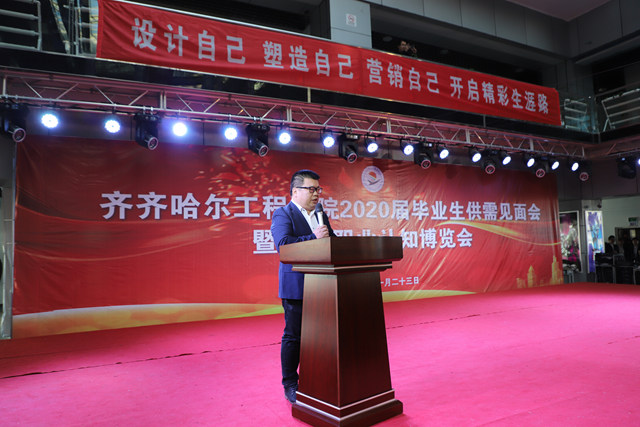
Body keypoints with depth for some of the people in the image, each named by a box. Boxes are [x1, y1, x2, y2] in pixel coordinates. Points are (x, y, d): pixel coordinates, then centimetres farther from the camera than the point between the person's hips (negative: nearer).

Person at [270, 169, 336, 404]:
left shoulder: (321, 216, 17)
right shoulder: (282, 214, -6)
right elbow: (283, 245, -20)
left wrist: (329, 235, -4)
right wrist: (313, 237, -25)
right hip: (296, 287, -7)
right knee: (294, 337, 3)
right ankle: (291, 386, 17)